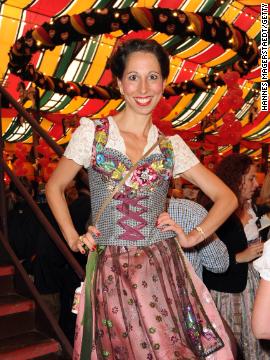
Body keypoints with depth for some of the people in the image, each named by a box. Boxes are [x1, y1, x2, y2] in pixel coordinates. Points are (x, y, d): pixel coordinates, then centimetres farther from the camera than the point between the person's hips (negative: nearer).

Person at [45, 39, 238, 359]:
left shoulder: (172, 145, 5)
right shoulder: (93, 131, 0)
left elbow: (226, 198, 10)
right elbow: (54, 187, 10)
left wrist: (193, 237, 0)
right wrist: (73, 239, 1)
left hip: (164, 270, 2)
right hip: (111, 275, -1)